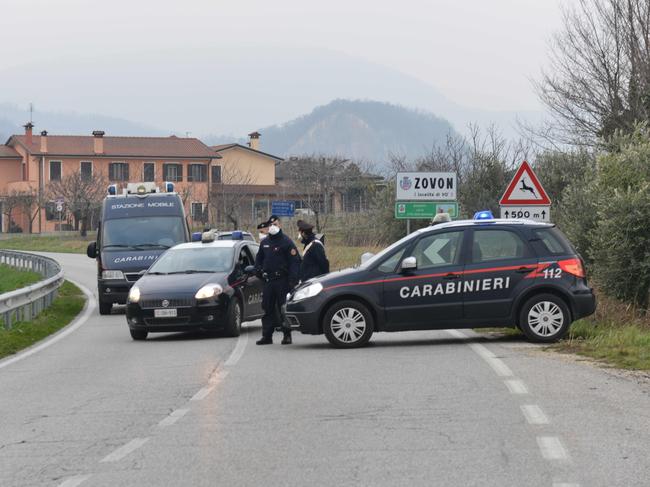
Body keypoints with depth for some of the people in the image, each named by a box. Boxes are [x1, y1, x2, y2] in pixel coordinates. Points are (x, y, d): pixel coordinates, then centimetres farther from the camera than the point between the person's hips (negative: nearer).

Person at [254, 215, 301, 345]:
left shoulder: (286, 242, -2)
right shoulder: (264, 243, 16)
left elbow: (295, 261, -7)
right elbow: (258, 259, 29)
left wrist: (292, 280, -16)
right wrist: (260, 271, 9)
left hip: (282, 280, -6)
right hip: (268, 280, 6)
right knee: (267, 309, 5)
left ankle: (287, 335, 0)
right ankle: (267, 336, 8)